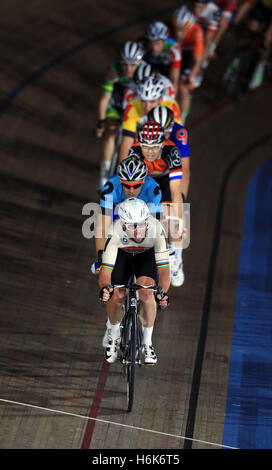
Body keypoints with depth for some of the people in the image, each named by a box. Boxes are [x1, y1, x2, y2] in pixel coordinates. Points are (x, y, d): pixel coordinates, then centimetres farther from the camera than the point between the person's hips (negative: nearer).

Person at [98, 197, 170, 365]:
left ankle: (147, 342, -2)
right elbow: (106, 269, -38)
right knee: (117, 296, -16)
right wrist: (105, 287, -60)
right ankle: (113, 333, 17)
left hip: (147, 255, 0)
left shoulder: (157, 230, -38)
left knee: (146, 294, -23)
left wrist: (162, 292, -55)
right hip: (122, 254, 0)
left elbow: (164, 269, -37)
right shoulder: (115, 233, -38)